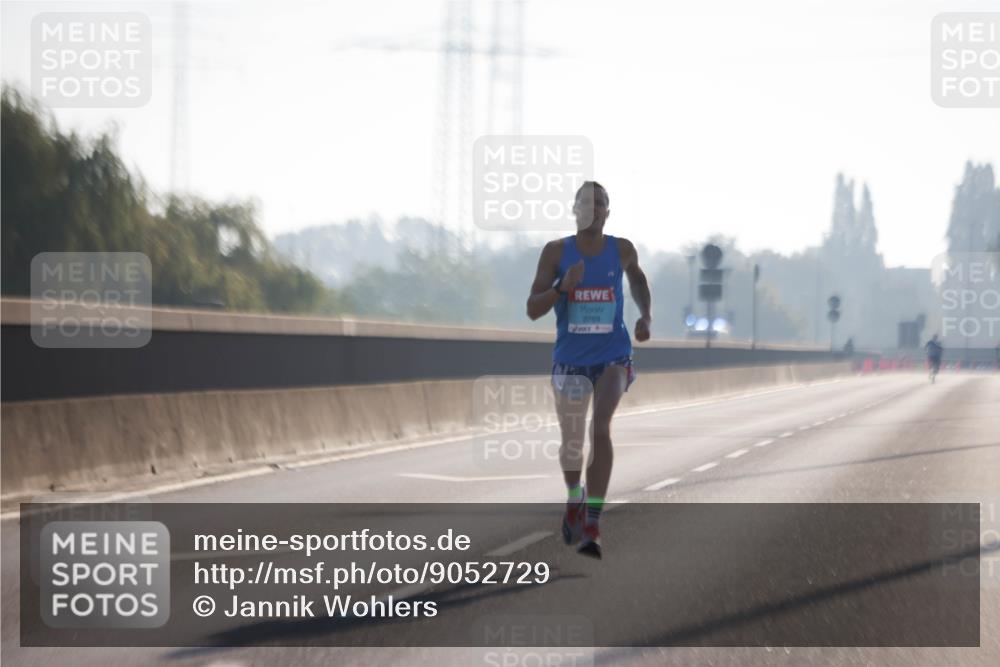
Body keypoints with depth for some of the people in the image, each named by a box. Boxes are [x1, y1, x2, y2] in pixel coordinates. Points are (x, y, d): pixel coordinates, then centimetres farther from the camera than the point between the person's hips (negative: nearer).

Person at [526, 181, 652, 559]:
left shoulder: (622, 250, -2)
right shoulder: (556, 251, -6)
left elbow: (636, 277, 23)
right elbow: (532, 310, -9)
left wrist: (645, 316, 6)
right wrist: (562, 287, -26)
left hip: (613, 357, -1)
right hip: (570, 361, 1)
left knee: (601, 427, -25)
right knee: (572, 444, 11)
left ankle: (592, 526, -26)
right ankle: (574, 498, 46)